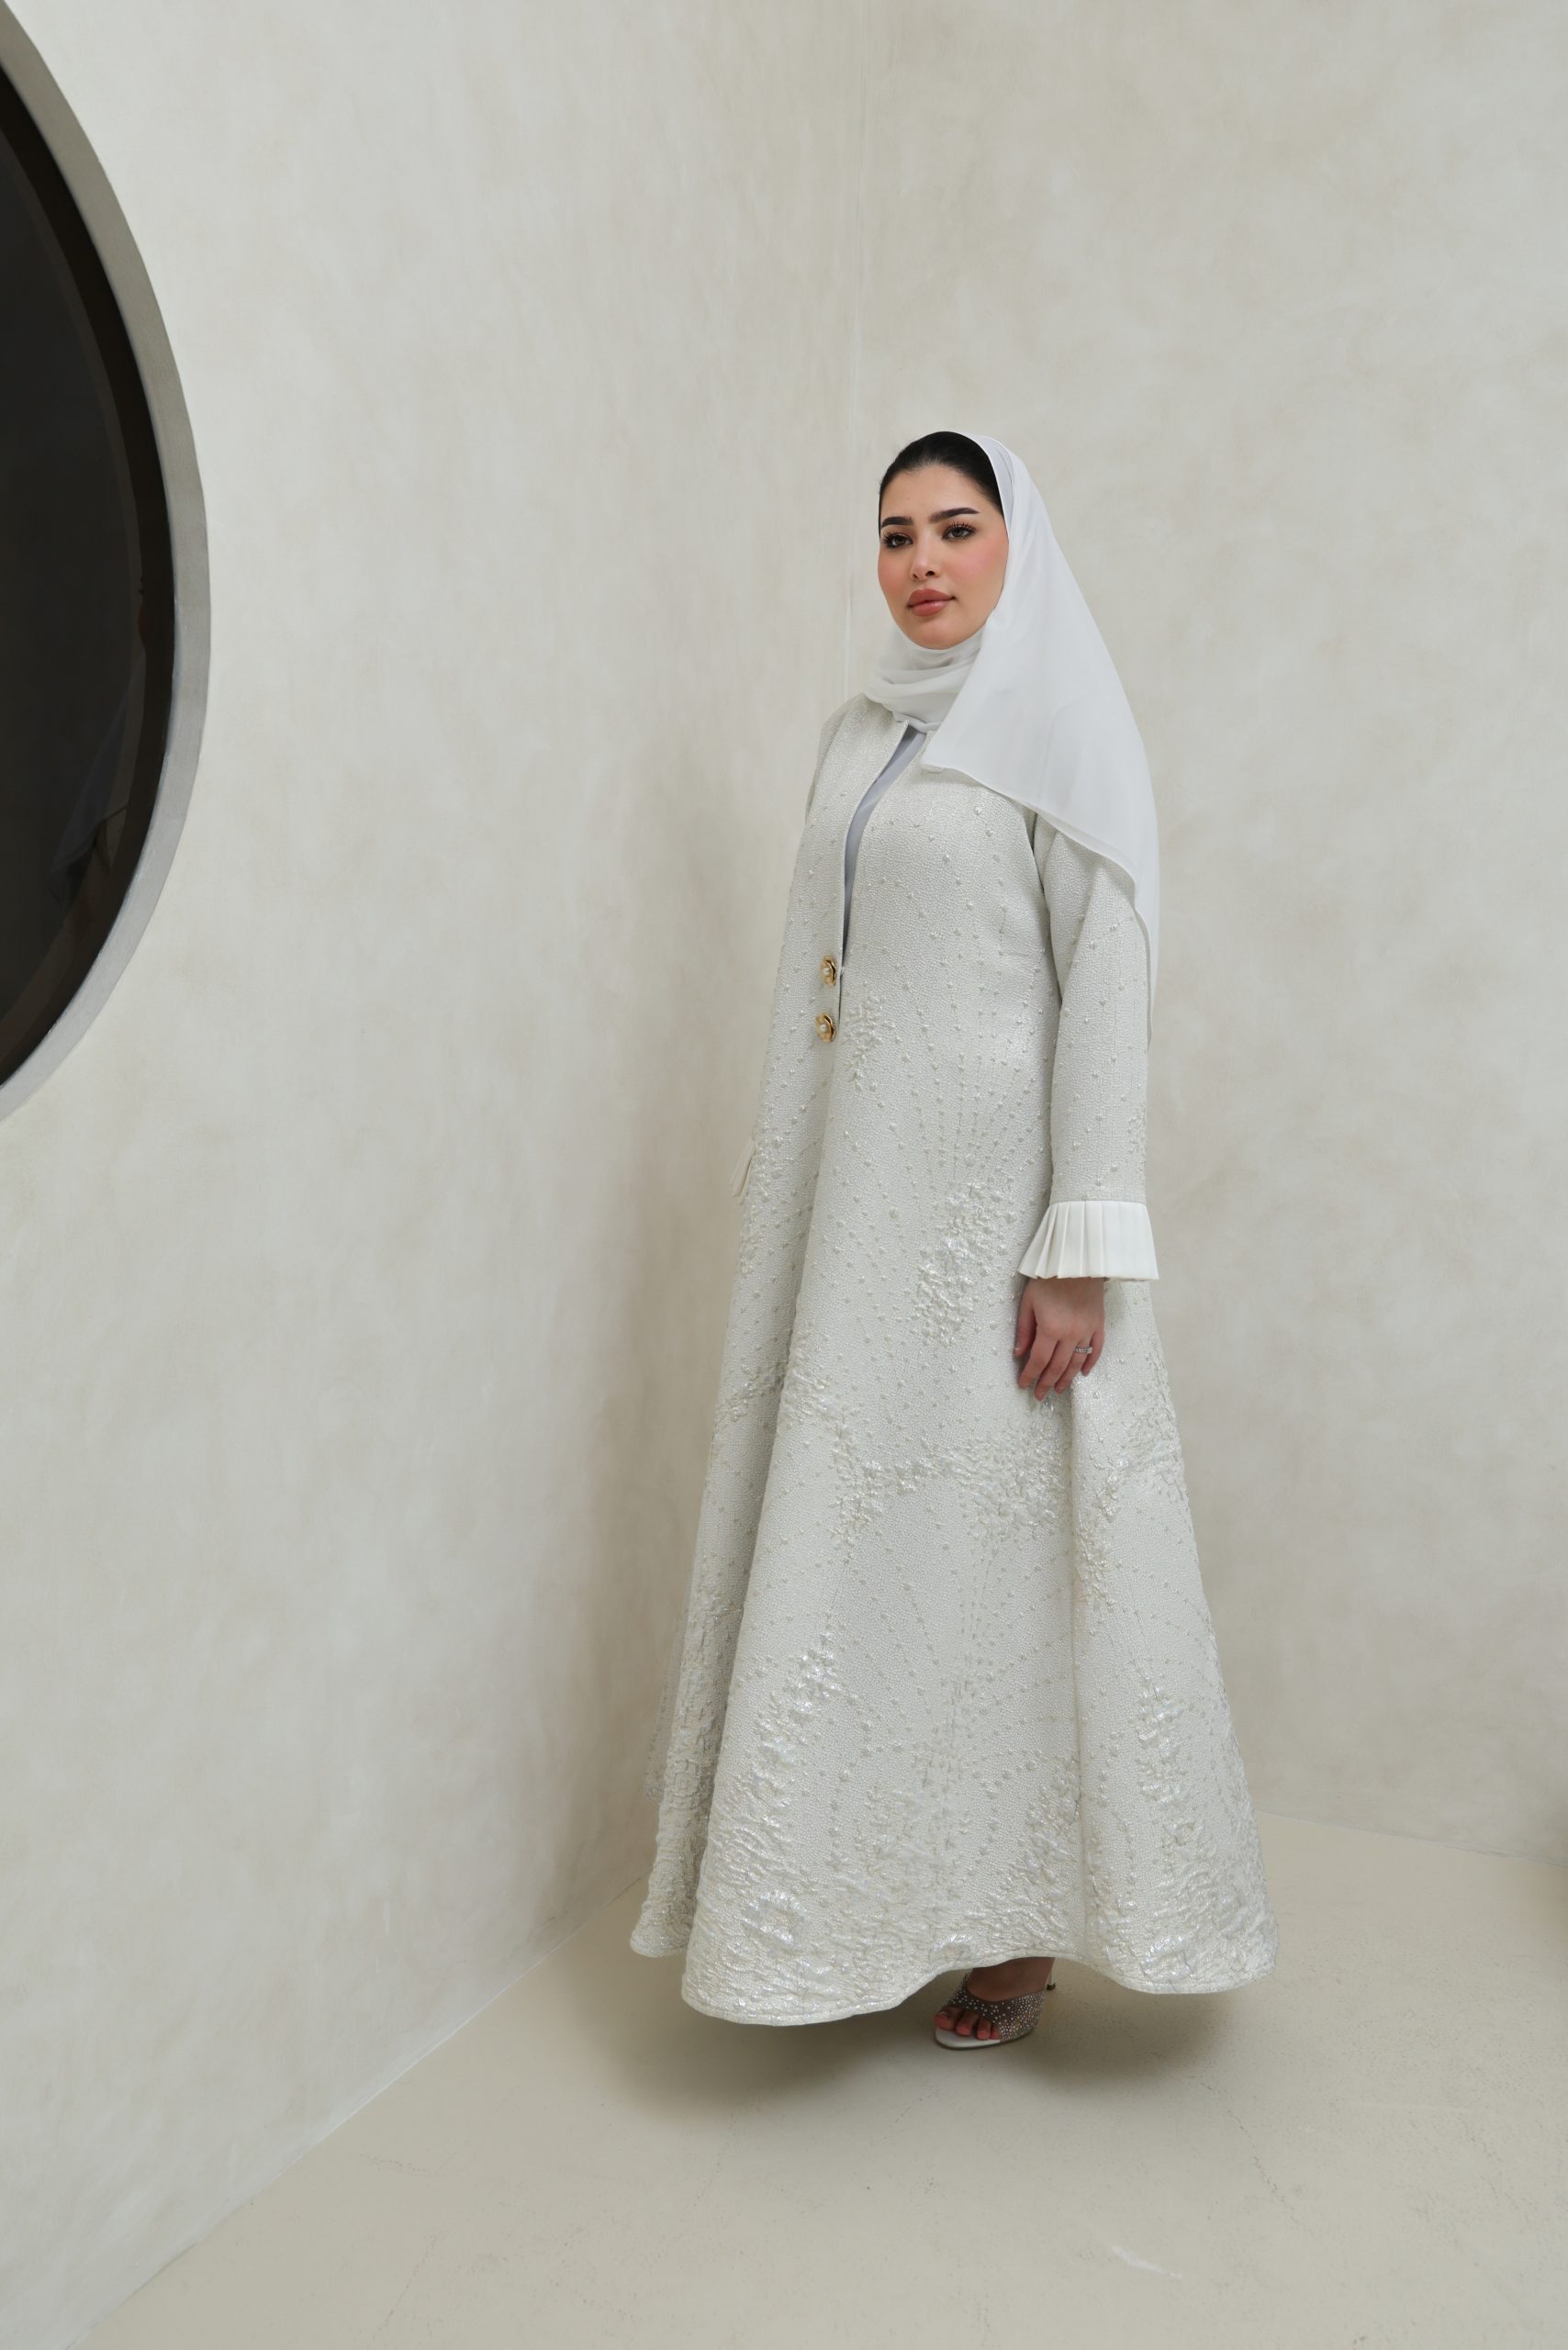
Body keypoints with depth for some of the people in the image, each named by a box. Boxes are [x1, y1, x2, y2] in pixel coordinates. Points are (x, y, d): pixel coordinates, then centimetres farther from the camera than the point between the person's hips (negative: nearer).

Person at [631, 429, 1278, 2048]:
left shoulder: (1061, 728, -4)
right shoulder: (861, 731, 15)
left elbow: (1108, 984, -11)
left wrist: (1081, 1248, -18)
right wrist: (782, 1189, 14)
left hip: (990, 1185, -6)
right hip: (855, 1185, 7)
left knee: (1002, 1535, 0)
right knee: (859, 1530, 9)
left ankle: (1022, 1920, 18)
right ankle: (878, 1895, 24)